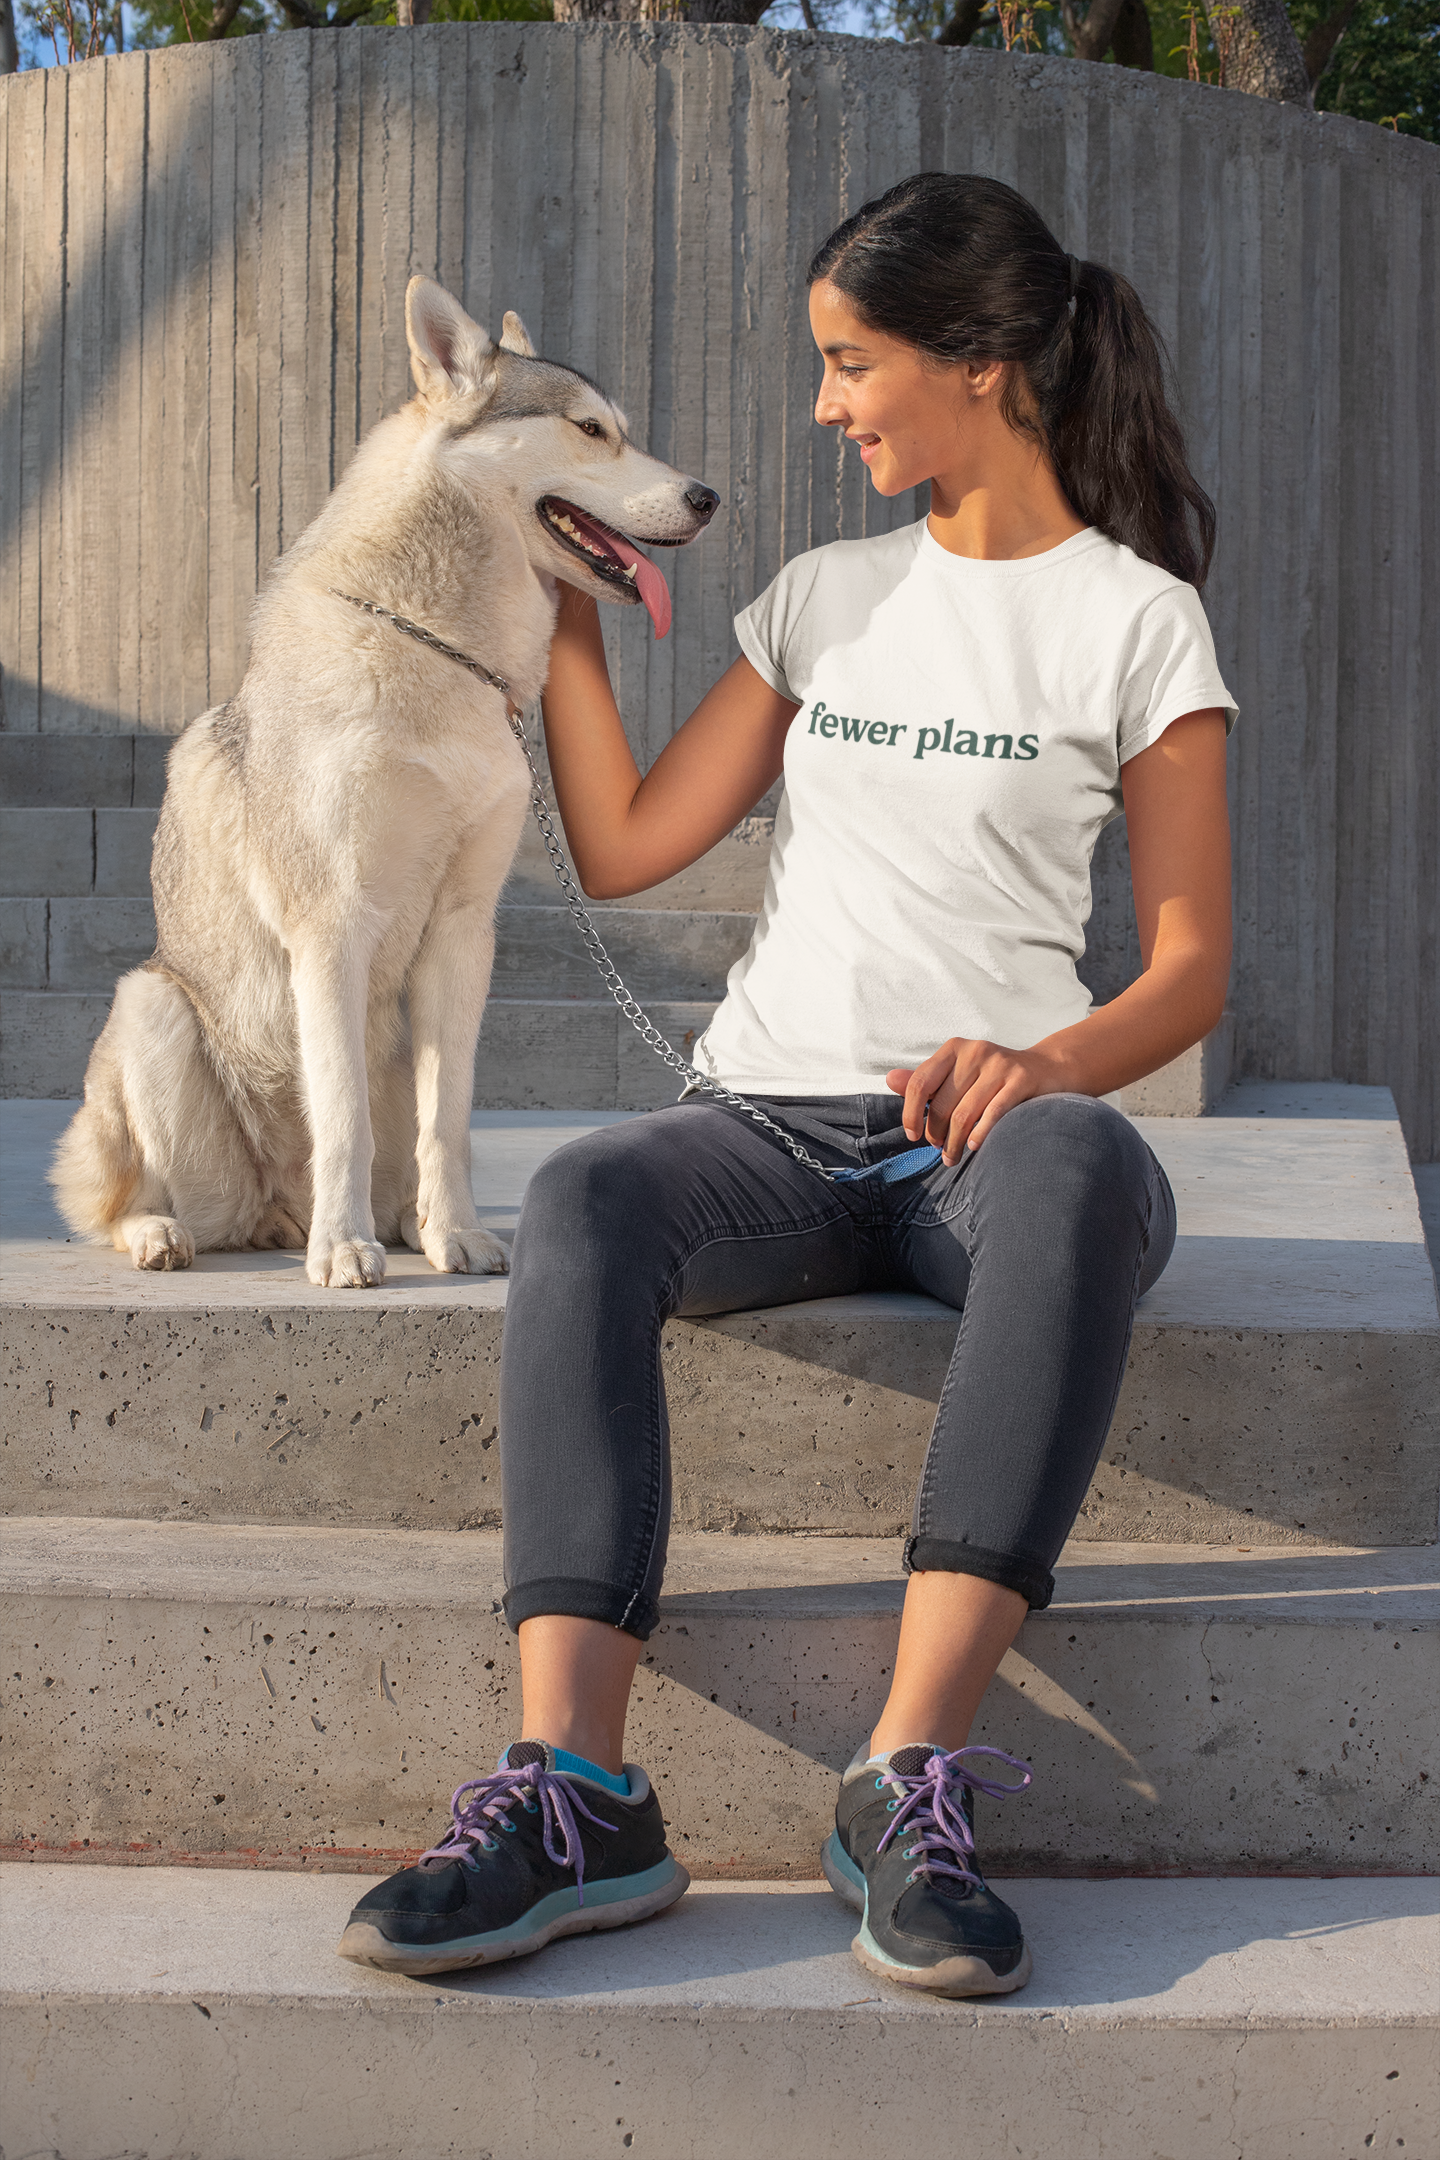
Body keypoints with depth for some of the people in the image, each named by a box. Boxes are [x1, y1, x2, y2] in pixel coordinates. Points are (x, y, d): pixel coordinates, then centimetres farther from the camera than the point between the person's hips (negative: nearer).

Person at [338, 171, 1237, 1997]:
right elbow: (621, 848, 17)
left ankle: (913, 1777, -43)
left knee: (1081, 1167, -40)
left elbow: (1191, 966, 1)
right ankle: (575, 1792, -40)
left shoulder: (1137, 615, 7)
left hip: (986, 1119, -3)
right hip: (776, 1121, 3)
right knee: (582, 1203, -31)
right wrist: (566, 617, 17)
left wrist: (1049, 1059, -19)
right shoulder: (826, 598, 21)